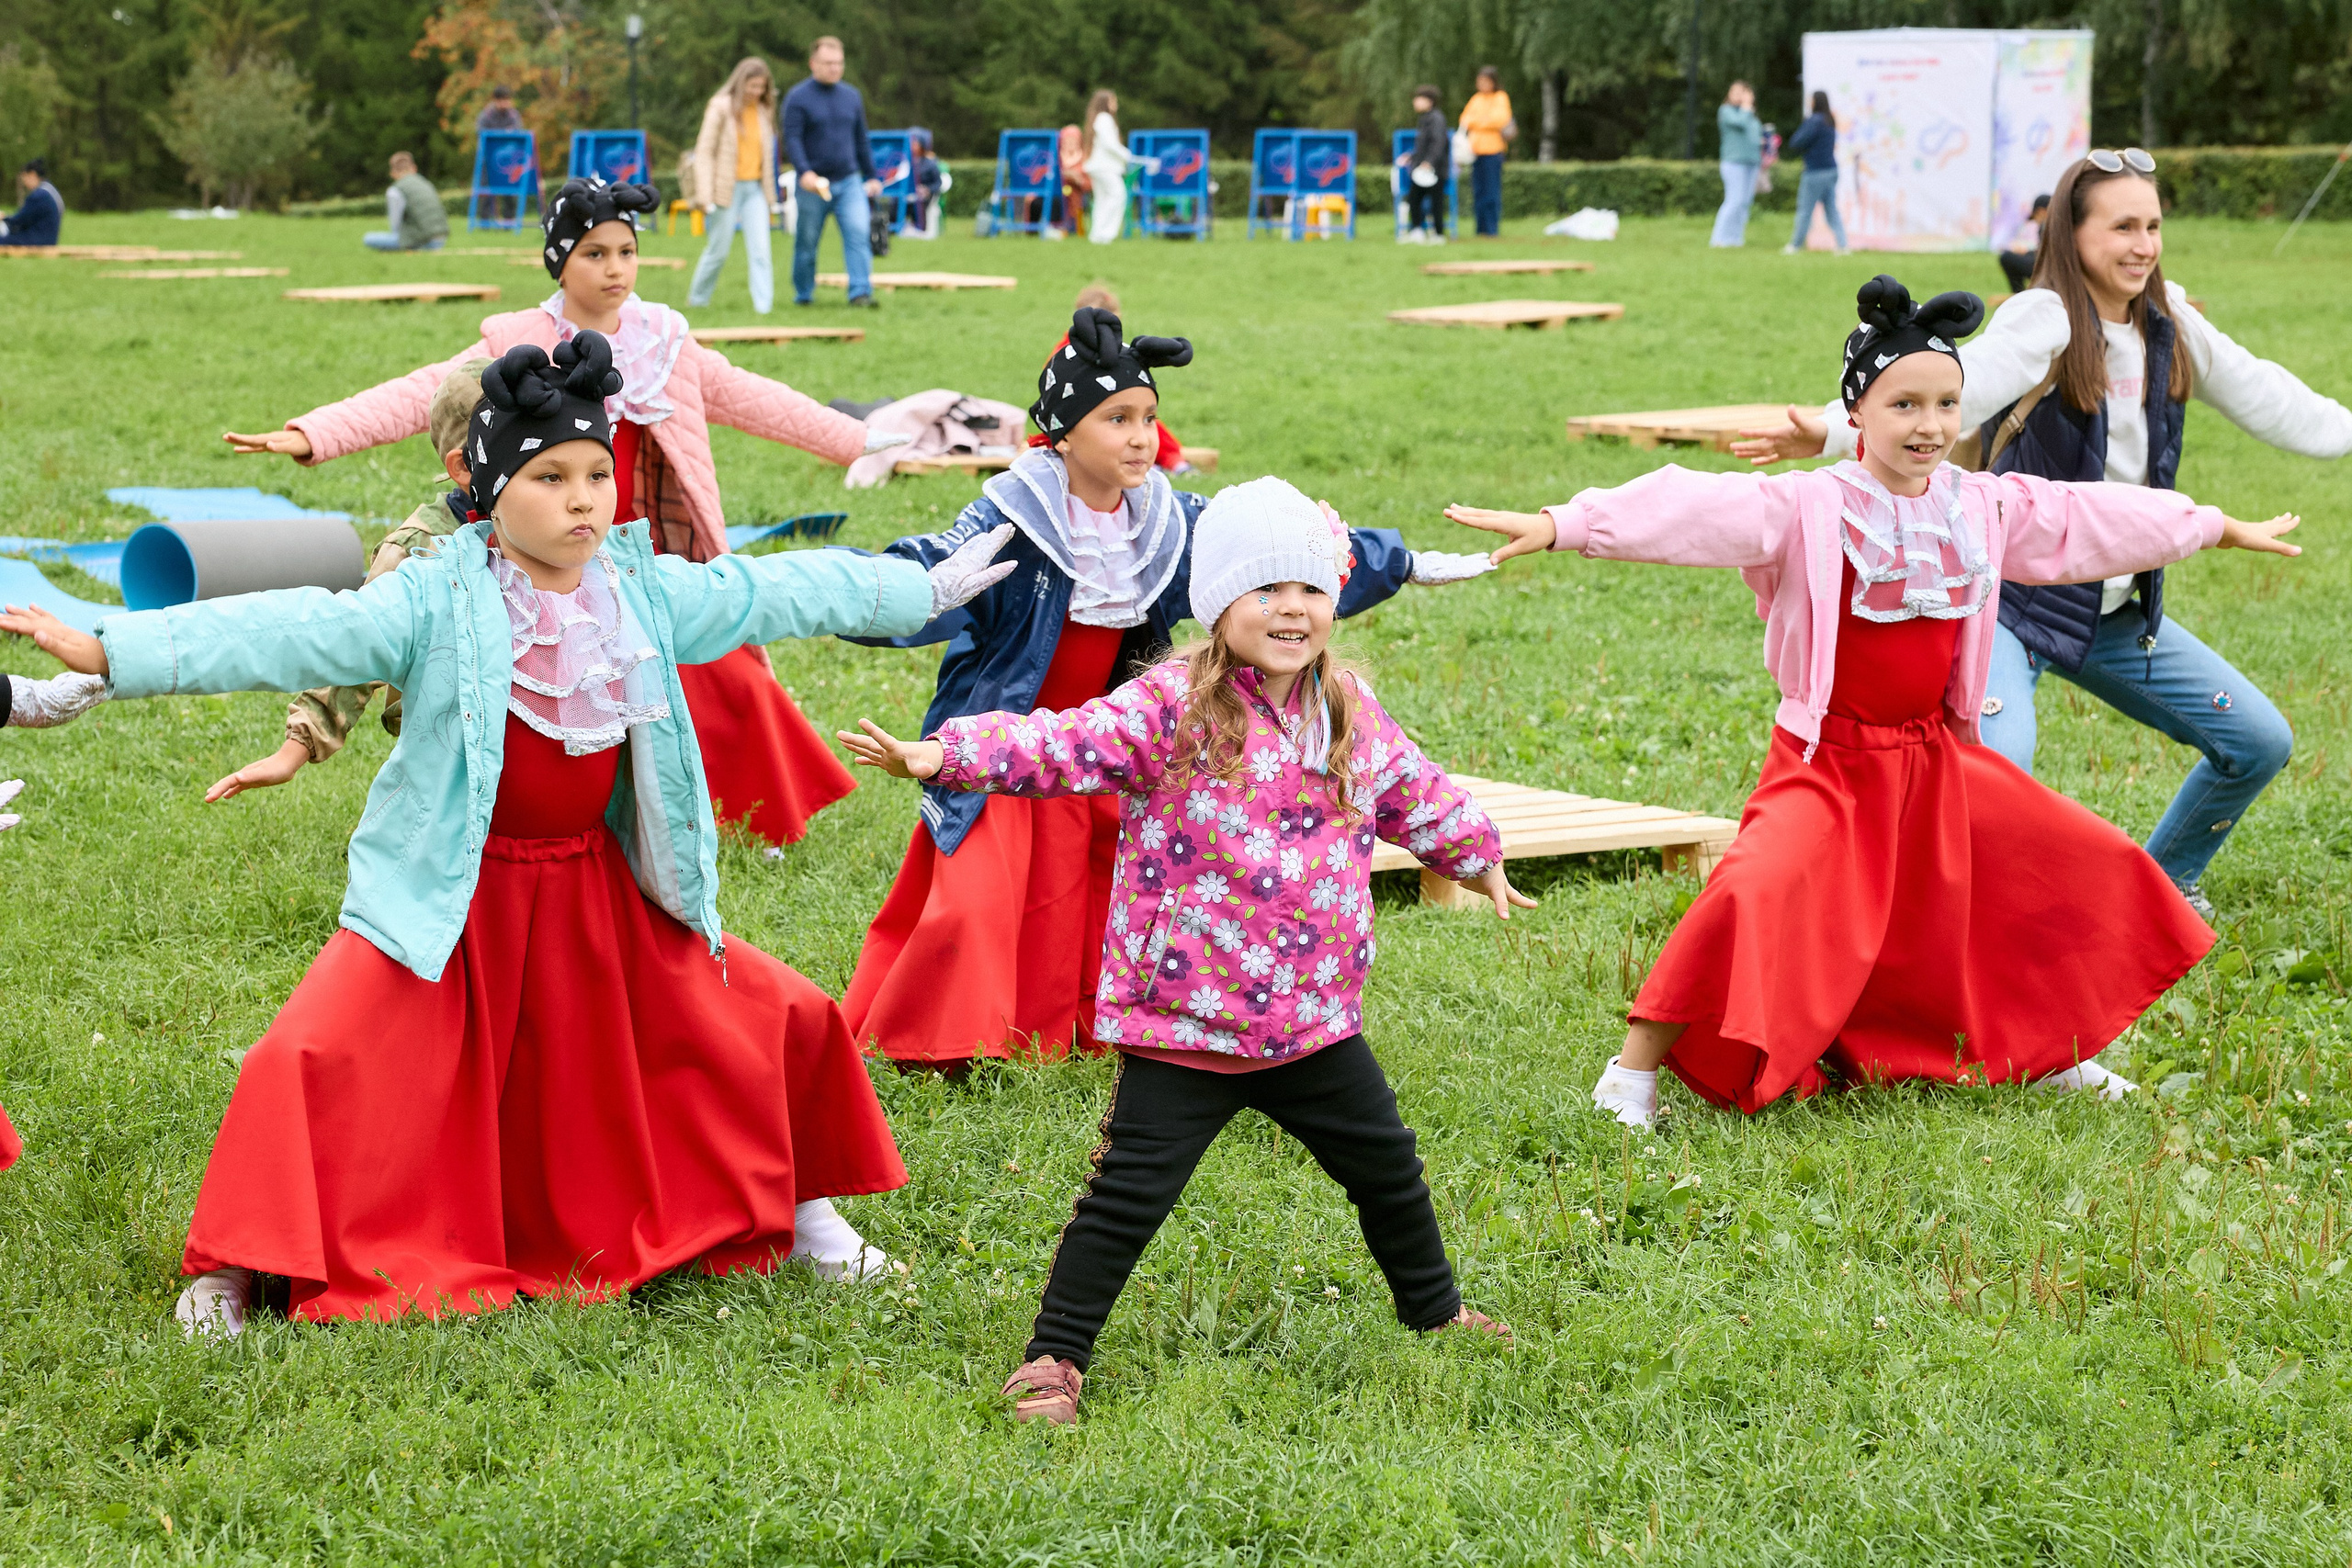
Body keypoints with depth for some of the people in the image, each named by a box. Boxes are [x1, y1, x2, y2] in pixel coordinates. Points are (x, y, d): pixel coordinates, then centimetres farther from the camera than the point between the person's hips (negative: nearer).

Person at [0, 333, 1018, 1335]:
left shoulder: (648, 594, 0)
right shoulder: (436, 602, -15)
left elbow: (780, 593, 10)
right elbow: (295, 633, -24)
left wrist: (928, 588, 18)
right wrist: (111, 652, -34)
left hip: (600, 892, 5)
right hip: (449, 898, -4)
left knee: (774, 1021, 6)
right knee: (320, 1058, -18)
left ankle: (800, 1217, 31)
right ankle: (226, 1270, 1)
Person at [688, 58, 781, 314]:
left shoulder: (763, 111, 10)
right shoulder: (721, 107, -6)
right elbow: (704, 151, -8)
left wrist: (771, 195, 18)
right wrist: (704, 194, -16)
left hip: (755, 188, 4)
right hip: (728, 188, -4)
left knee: (760, 250, -7)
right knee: (718, 250, 4)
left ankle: (764, 305, -10)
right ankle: (697, 299, 22)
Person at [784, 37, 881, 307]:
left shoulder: (851, 96, 12)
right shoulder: (798, 98, -4)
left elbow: (861, 140, 19)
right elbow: (792, 138, -13)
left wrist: (871, 176, 17)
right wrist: (804, 172, -27)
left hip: (849, 182, 3)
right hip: (813, 184, -3)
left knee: (859, 233, -15)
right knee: (806, 242, 6)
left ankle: (861, 292, -19)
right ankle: (803, 295, 21)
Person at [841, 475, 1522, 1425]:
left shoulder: (1349, 711, 5)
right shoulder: (1169, 707, -14)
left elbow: (1414, 792, 23)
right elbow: (1061, 744, -25)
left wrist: (1476, 857, 37)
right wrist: (942, 755, -39)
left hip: (1313, 1015, 6)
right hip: (1184, 1018, -6)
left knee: (1387, 1166, 20)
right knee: (1129, 1196, -6)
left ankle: (1434, 1311, 43)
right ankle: (1053, 1360, 5)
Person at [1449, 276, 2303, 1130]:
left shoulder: (1986, 508, 5)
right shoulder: (1807, 508, -13)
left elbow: (2090, 516, 18)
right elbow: (1695, 509, -25)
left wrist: (2224, 529, 30)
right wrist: (1555, 527, -37)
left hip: (1935, 759, 6)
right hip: (1827, 759, -6)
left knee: (2086, 862, 10)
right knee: (1760, 890, -29)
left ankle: (2048, 1053, 32)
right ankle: (1633, 1070, -16)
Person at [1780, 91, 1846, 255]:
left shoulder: (1814, 121, -16)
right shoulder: (1831, 121, 12)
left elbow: (1797, 143, -17)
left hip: (1816, 172, -8)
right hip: (1831, 170, 8)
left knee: (1805, 209, 2)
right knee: (1831, 210, 9)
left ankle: (1795, 245, 12)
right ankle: (1842, 245, 1)